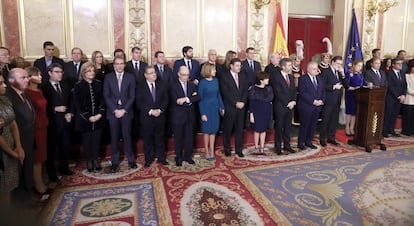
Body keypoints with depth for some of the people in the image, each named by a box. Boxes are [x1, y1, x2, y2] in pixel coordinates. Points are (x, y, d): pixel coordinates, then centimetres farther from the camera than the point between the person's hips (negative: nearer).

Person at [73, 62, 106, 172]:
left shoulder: (99, 83, 3)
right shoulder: (78, 85, -4)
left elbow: (102, 100, 4)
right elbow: (77, 104, -6)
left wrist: (100, 114, -9)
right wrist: (88, 116, -12)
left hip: (98, 117, 2)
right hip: (85, 118, -2)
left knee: (96, 139, 7)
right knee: (87, 140, 8)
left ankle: (95, 160, 23)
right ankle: (88, 161, 22)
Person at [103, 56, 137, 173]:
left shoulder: (131, 77, 3)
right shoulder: (108, 77, 5)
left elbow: (132, 96, -1)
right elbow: (106, 96, 0)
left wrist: (124, 110, -10)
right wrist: (115, 110, -9)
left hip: (126, 111, -1)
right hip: (113, 111, 1)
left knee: (127, 136, 5)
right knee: (114, 138, 6)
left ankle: (131, 160, 18)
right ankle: (115, 162, 16)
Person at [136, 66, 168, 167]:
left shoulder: (162, 85, 6)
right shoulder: (140, 87, -1)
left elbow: (165, 100, 1)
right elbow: (139, 102, -8)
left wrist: (160, 110, -13)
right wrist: (150, 111, -18)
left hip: (160, 116, 2)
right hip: (146, 118, -2)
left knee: (160, 138, 12)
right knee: (147, 140, 8)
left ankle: (161, 158, 24)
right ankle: (148, 160, 21)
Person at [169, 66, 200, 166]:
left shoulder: (192, 85, 7)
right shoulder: (173, 85, -7)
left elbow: (197, 98, -6)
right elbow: (175, 101, -19)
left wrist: (186, 99, -21)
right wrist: (190, 99, -15)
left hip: (190, 116, 4)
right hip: (178, 116, -4)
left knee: (189, 137, 11)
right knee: (178, 138, 9)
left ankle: (187, 156, 28)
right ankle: (179, 157, 24)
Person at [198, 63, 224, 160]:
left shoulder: (216, 80, 2)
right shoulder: (202, 82, -11)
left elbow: (218, 95, 10)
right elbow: (200, 98, -10)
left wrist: (222, 107, 8)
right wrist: (202, 113, -13)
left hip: (215, 108, 4)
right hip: (206, 108, -4)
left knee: (213, 130, 9)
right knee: (207, 130, 5)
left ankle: (212, 151, 19)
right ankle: (207, 152, 18)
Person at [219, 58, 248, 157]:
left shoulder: (243, 77, 11)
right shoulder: (224, 77, -4)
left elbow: (245, 91, 6)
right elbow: (226, 93, -11)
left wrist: (242, 102, -9)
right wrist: (235, 103, -15)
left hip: (241, 107, 4)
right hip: (229, 108, -4)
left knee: (239, 129, 8)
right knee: (227, 130, 6)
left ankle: (239, 150, 18)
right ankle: (227, 149, 20)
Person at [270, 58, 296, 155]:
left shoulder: (291, 77, 11)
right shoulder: (276, 77, -12)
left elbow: (294, 91, 10)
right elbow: (278, 93, -16)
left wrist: (293, 101, -6)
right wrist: (288, 103, -15)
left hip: (290, 106, 6)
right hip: (280, 107, -6)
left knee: (288, 127, 13)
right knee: (279, 128, 4)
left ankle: (287, 145, 23)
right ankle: (278, 147, 15)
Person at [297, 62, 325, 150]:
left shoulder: (320, 79, 15)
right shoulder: (302, 79, -7)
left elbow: (323, 91, 12)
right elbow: (303, 93, -15)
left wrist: (321, 100, -6)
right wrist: (313, 101, -19)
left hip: (317, 107, 6)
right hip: (306, 106, -6)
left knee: (313, 125, 9)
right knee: (304, 125, 1)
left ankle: (308, 141, 21)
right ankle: (301, 142, 13)